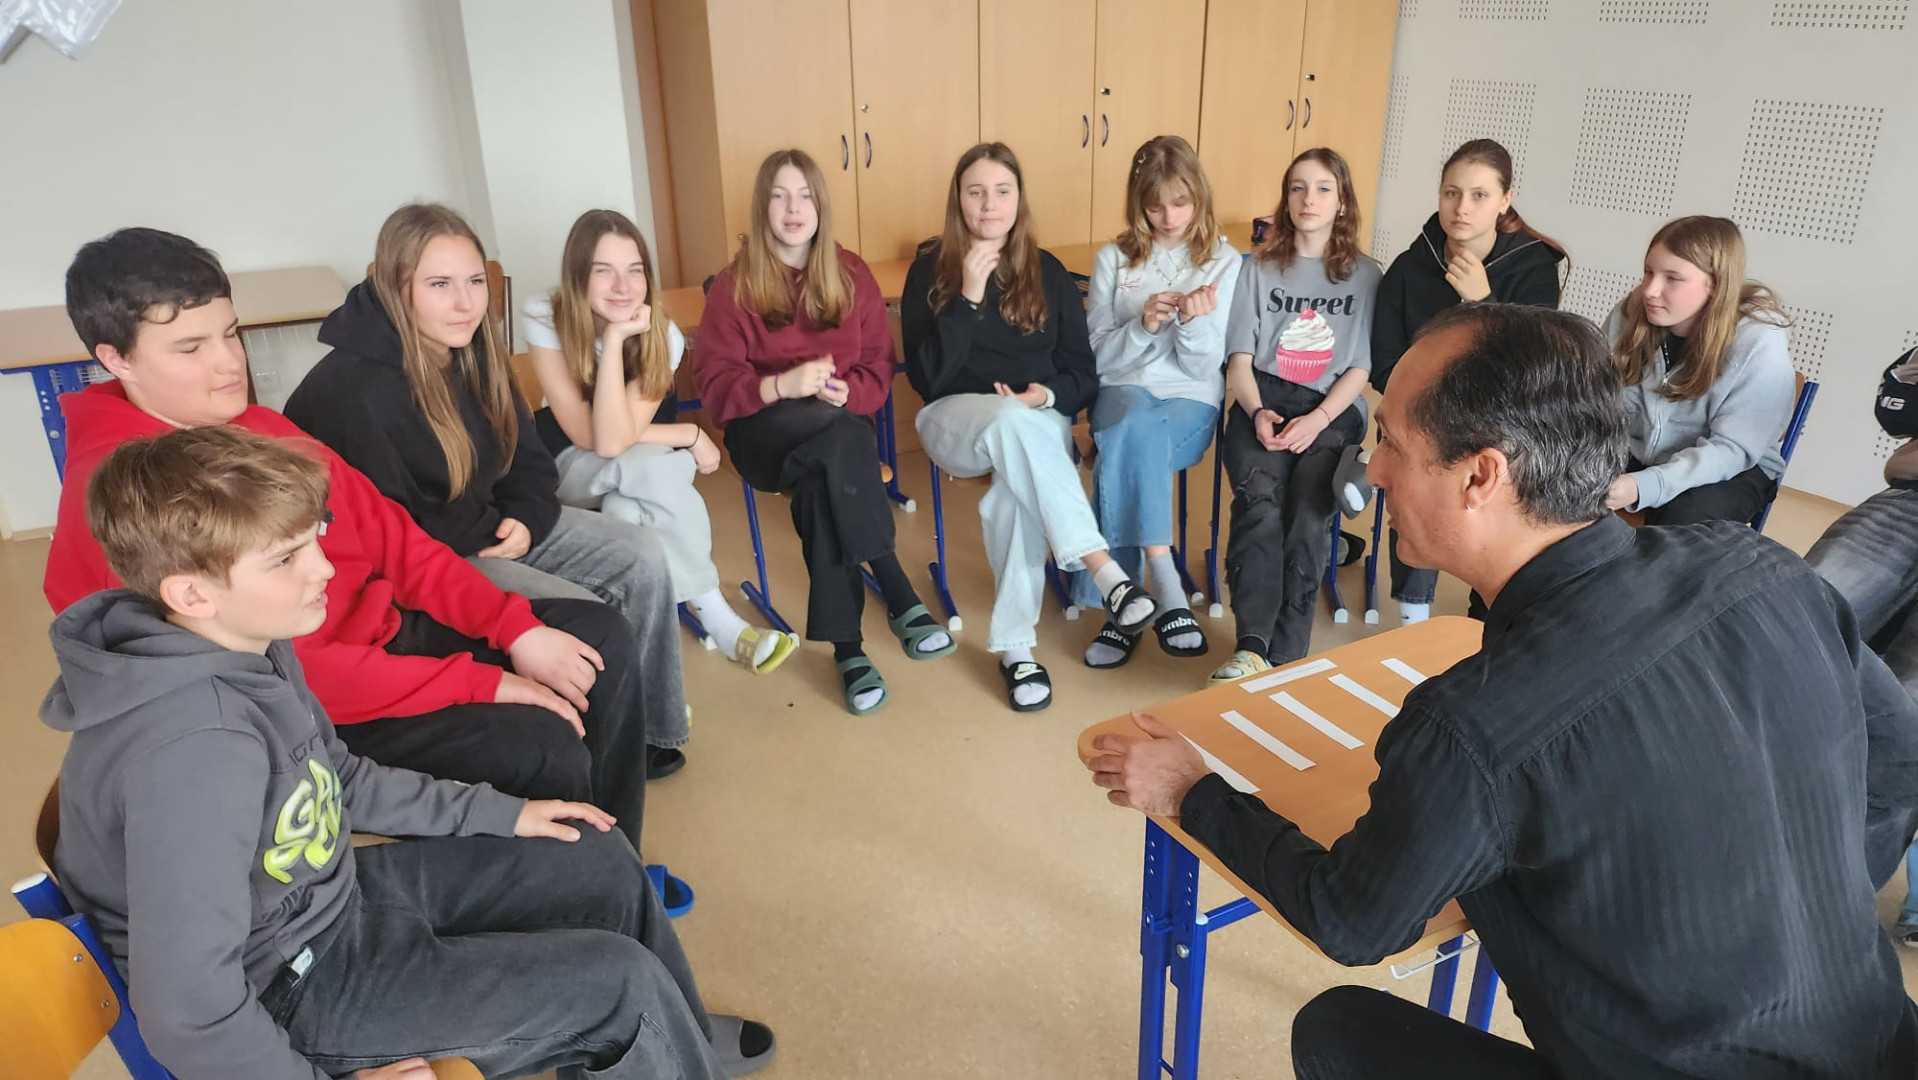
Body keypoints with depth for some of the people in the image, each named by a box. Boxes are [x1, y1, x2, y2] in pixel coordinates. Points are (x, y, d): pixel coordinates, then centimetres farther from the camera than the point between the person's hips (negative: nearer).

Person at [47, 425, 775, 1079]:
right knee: (622, 979, -10)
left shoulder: (244, 644, -6)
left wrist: (499, 812, 10)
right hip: (298, 986, -9)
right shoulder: (194, 751, -36)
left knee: (600, 860, 13)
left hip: (331, 893, 9)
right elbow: (187, 1014, -31)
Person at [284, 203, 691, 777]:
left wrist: (525, 520, -11)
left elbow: (530, 462, 9)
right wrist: (490, 531, -14)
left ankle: (650, 729, 8)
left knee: (641, 556, -5)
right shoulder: (351, 390, -25)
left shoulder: (472, 353, 1)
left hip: (493, 528, 8)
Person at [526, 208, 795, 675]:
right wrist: (690, 436, -21)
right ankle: (713, 614, -21)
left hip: (645, 466, 2)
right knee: (647, 470, -34)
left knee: (625, 509, -34)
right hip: (571, 466, -2)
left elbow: (616, 439, -31)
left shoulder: (662, 335, -18)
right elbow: (587, 437, -24)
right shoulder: (546, 320, -21)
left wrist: (615, 340, -35)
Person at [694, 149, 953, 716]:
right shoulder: (735, 284, 0)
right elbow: (715, 387, -6)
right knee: (841, 439, -36)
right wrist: (781, 385, -25)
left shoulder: (850, 273, 8)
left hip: (840, 425, 2)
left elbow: (879, 369, 6)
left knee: (821, 480, -35)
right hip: (765, 432, -2)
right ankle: (901, 598, -32)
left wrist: (843, 392, -17)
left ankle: (846, 643, -30)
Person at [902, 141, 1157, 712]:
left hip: (1038, 423, 2)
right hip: (955, 420, -1)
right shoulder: (930, 271, 2)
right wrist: (969, 298, -17)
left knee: (1017, 485, -36)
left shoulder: (1048, 273, 8)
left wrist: (1048, 396, -15)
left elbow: (1083, 374, 7)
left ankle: (1016, 646, -30)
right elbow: (927, 377, -9)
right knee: (1012, 421, -38)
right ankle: (1104, 571, -42)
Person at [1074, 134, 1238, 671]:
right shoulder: (1113, 259, 8)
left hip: (1191, 399, -1)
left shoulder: (1224, 262, 4)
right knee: (1138, 430, -37)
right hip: (1123, 390, 1)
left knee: (1126, 445, -35)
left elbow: (1205, 366, -1)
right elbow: (1098, 355, 4)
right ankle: (1164, 586, -36)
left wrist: (1195, 322, -22)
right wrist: (1143, 325, -14)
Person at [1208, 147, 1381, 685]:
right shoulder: (1259, 270, 18)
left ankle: (1285, 657, -32)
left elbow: (1361, 369, 7)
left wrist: (1317, 419, -12)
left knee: (1307, 513, -31)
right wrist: (1259, 413, -10)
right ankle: (1251, 648, -42)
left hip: (1332, 409, 0)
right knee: (1260, 500, -32)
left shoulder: (1364, 276, 15)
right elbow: (1239, 362, 10)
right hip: (1264, 402, 1)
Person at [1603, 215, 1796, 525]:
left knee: (1683, 520, -35)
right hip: (1635, 452, 4)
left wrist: (1643, 487, -41)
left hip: (1729, 470, -4)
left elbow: (1731, 449, -24)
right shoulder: (1629, 316, -9)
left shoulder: (1760, 344, -20)